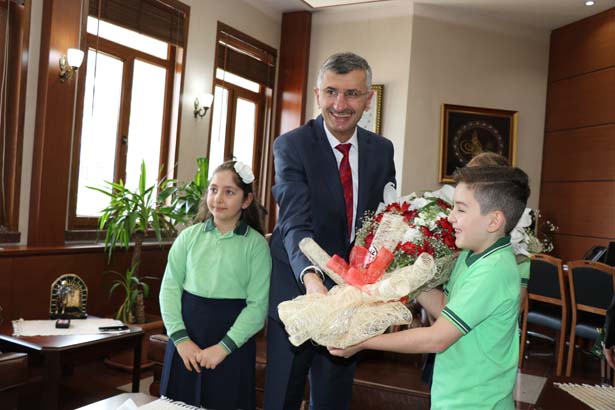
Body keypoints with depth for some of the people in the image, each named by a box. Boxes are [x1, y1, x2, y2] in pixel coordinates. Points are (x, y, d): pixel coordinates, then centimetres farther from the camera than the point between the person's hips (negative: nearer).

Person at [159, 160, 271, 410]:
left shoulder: (256, 244, -4)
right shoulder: (189, 236, 3)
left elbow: (258, 305, -9)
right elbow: (170, 288, 1)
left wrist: (224, 347, -15)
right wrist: (180, 338, -9)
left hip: (232, 342, -2)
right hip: (186, 337, 2)